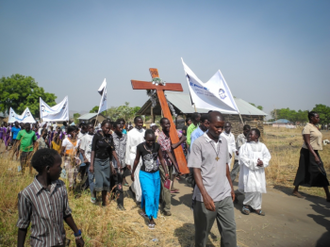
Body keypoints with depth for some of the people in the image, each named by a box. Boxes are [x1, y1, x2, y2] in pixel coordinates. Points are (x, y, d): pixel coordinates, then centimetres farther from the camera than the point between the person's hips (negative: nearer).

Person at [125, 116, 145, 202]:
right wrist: (127, 161, -3)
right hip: (134, 157, -4)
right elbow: (128, 148, -3)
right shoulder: (131, 133, -5)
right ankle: (139, 197, 13)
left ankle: (132, 188, 37)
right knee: (137, 177, 0)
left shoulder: (145, 132, 5)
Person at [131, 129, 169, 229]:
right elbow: (137, 160, -1)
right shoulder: (140, 147, -15)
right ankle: (150, 218, 8)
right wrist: (133, 172, 8)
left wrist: (166, 171, -7)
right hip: (145, 174, -3)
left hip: (156, 174, 4)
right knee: (149, 195, -7)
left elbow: (161, 159, -1)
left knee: (155, 195, 14)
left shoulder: (157, 146, -10)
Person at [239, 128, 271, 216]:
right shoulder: (245, 146, -3)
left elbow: (267, 156, 6)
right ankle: (249, 205, 10)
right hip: (249, 171, -4)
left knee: (258, 189, 7)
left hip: (259, 171, 4)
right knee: (253, 189, -11)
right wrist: (255, 163, -17)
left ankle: (256, 207, 22)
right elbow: (243, 158, -11)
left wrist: (263, 163, -14)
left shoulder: (262, 146, 8)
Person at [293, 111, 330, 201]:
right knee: (304, 173, 2)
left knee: (321, 173, 7)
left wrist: (316, 155, 18)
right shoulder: (307, 128, -15)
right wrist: (315, 156, -27)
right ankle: (295, 191, 18)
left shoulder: (315, 128, 12)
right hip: (308, 152, -9)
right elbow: (307, 143, -21)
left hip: (315, 152, 9)